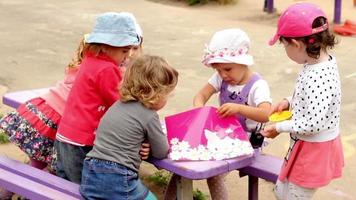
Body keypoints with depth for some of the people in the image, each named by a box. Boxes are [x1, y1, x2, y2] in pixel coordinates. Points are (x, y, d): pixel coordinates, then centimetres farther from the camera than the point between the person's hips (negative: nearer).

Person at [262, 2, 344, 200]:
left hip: (313, 150, -9)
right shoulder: (320, 62, -2)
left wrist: (279, 127, -18)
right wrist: (289, 102, 2)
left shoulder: (318, 77, -32)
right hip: (307, 146, 9)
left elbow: (312, 124, -30)